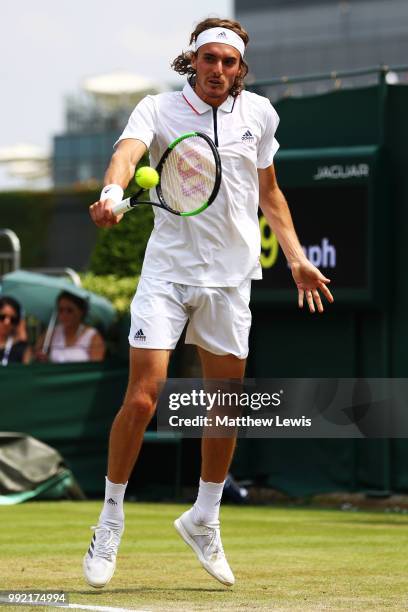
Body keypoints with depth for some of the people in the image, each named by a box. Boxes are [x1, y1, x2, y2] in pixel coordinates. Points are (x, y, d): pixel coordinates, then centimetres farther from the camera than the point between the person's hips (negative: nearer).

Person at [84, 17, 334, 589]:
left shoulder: (258, 113, 5)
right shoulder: (159, 109, -5)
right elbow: (128, 152, -26)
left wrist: (297, 259, 13)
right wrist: (112, 193, -48)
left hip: (230, 277, 3)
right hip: (167, 269, -3)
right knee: (141, 398, -12)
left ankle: (204, 519, 28)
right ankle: (111, 520, 4)